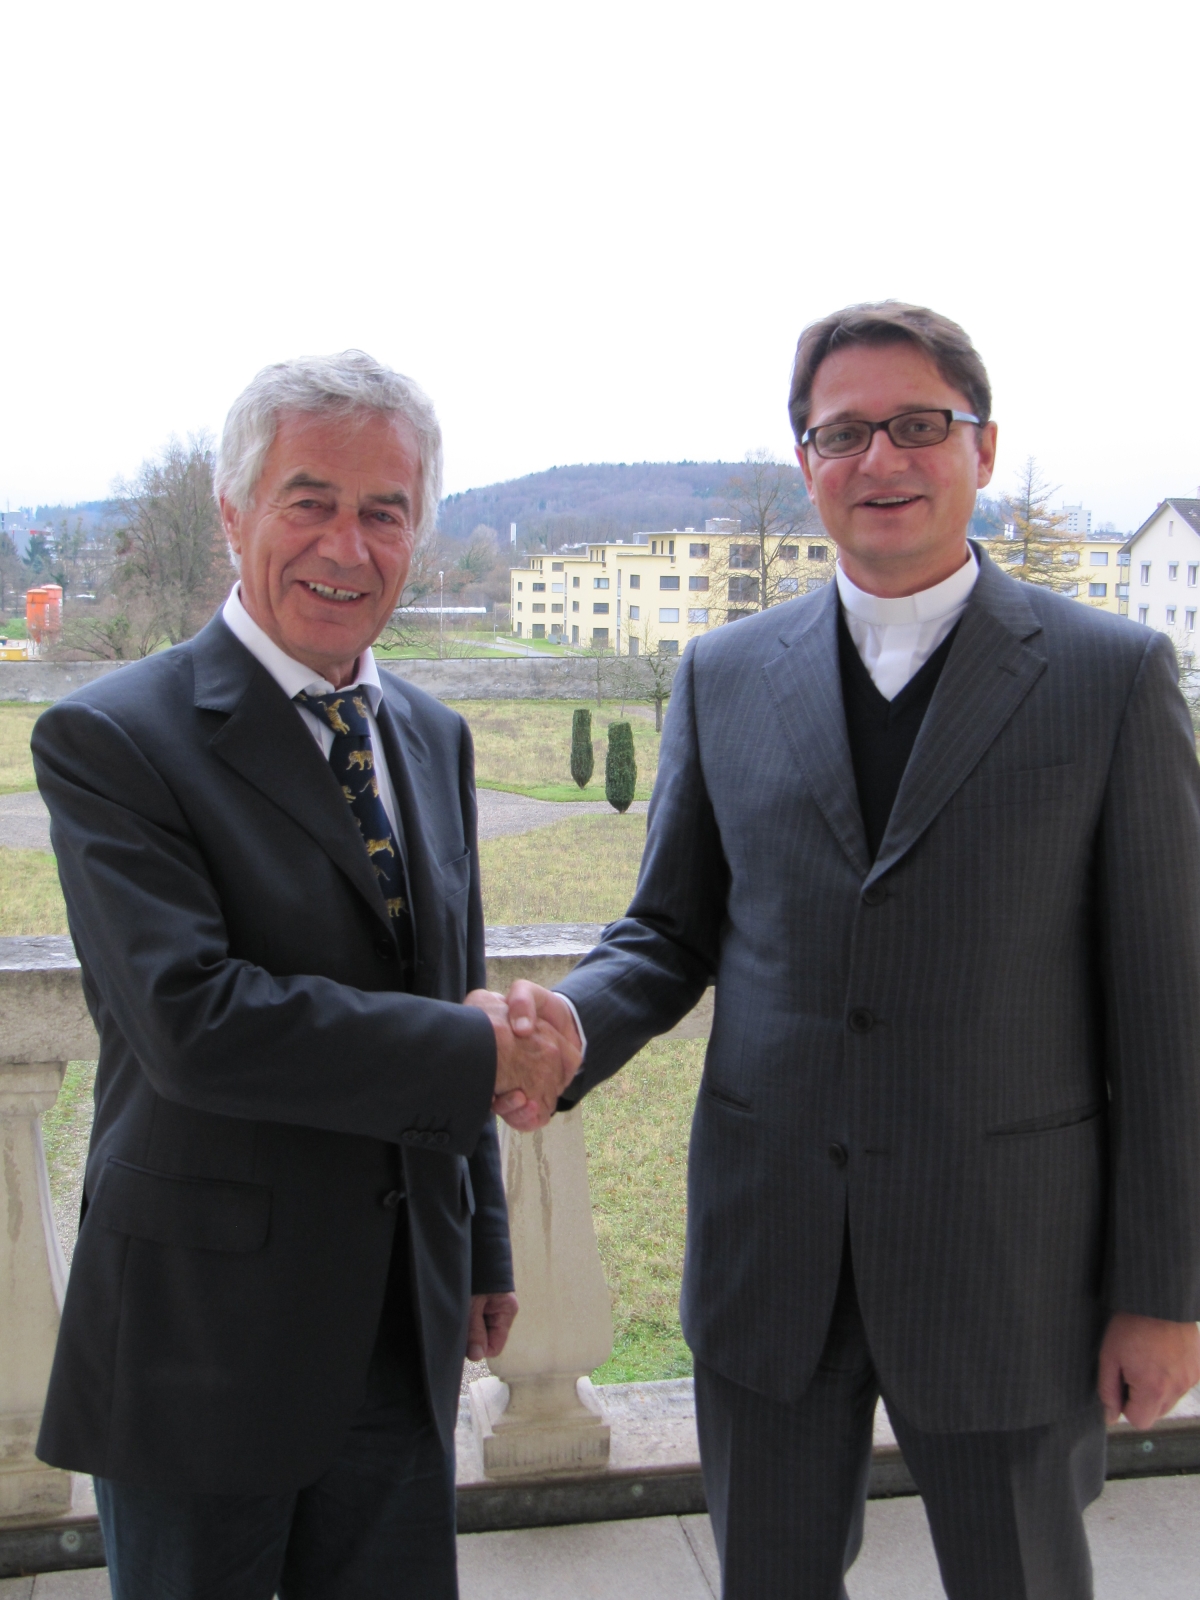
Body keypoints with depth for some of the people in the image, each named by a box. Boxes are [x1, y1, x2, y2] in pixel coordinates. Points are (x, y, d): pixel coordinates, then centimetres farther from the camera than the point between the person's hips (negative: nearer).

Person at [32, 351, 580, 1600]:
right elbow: (193, 1018, -25)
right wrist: (475, 1052, -19)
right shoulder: (112, 738, -14)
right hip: (205, 1342, -5)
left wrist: (485, 1246, 15)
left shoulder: (434, 738, 7)